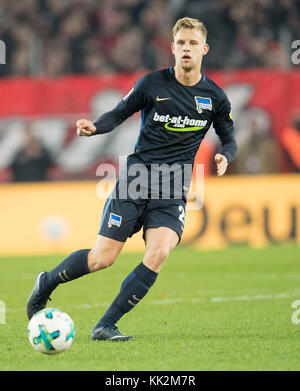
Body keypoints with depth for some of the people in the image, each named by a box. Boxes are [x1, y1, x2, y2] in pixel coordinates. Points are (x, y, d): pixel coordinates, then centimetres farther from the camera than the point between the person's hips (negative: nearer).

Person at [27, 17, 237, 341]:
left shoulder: (215, 97, 4)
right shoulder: (152, 84, -1)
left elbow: (229, 139, 17)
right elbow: (119, 114, 9)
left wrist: (225, 156, -6)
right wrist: (94, 127, -12)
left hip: (173, 188, 2)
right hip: (137, 176, -1)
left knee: (158, 254, -23)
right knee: (102, 258, -5)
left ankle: (106, 326, -14)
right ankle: (46, 283, 25)